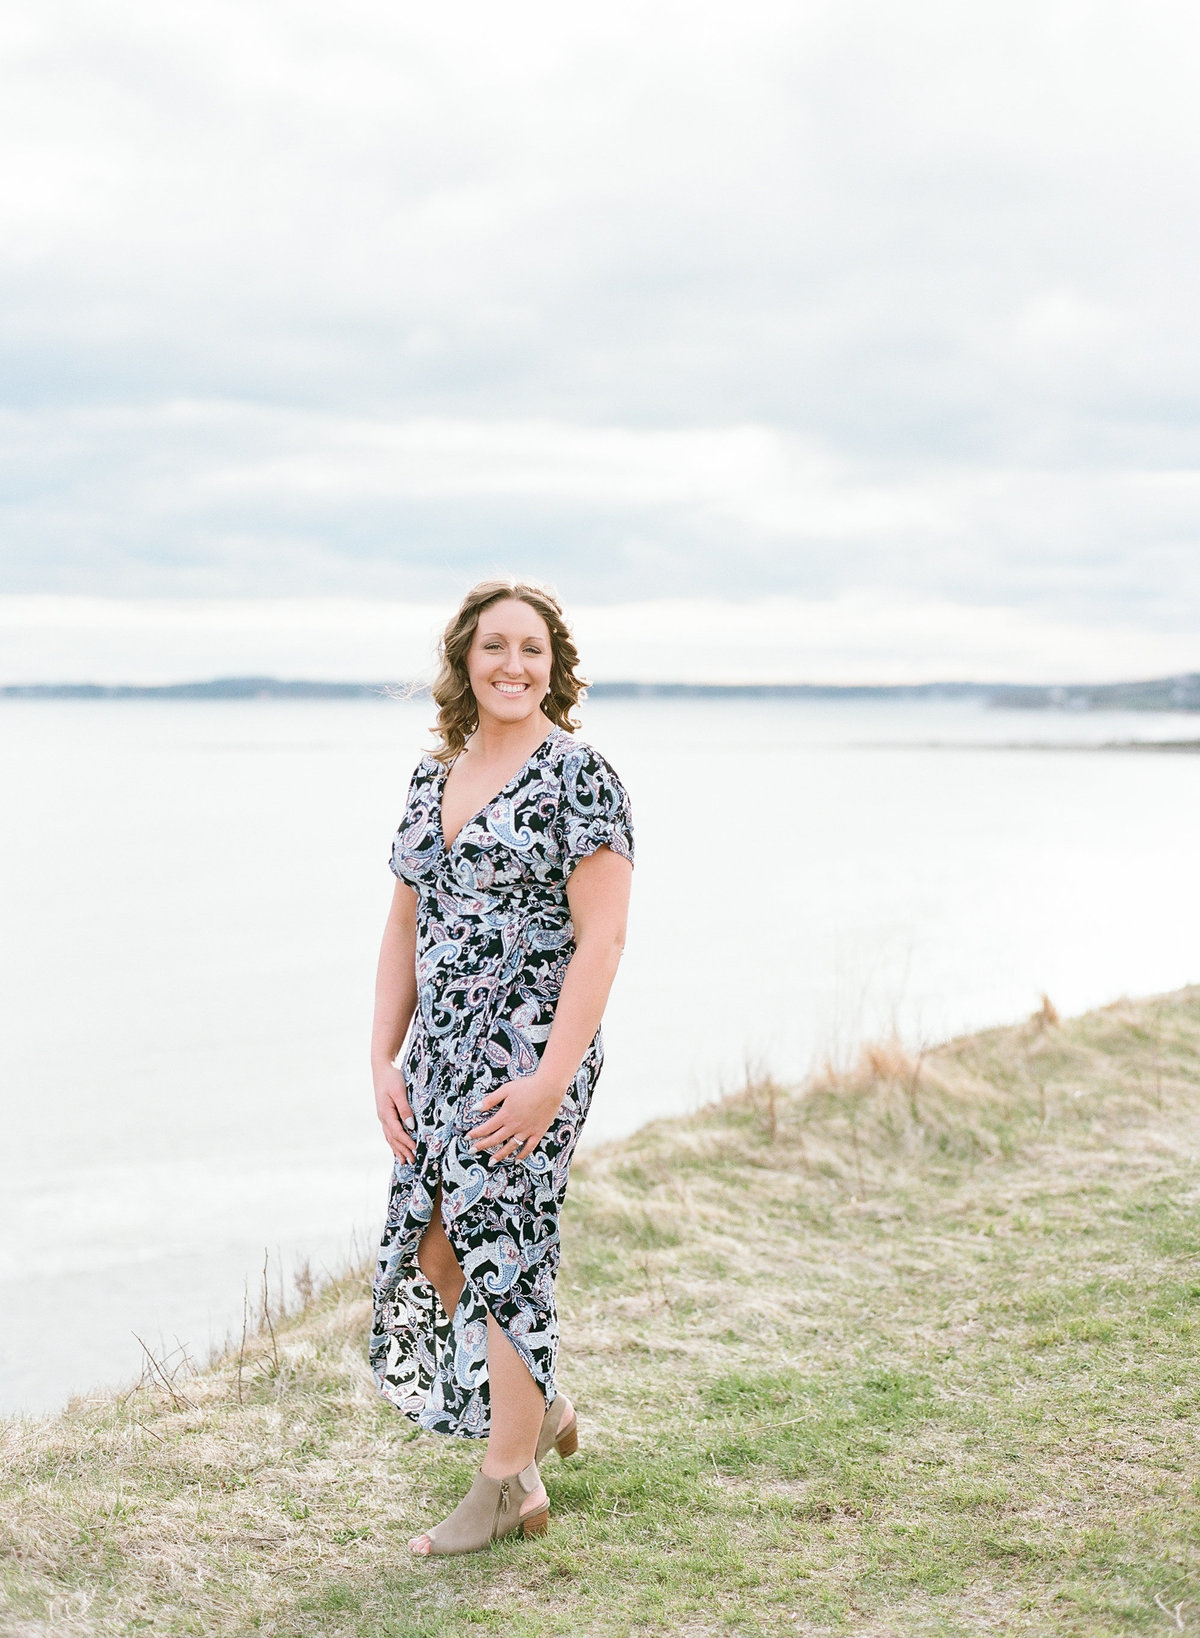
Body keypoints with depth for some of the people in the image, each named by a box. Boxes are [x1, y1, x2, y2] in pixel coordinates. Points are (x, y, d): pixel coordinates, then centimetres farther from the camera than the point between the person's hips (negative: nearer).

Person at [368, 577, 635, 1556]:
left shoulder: (579, 776, -10)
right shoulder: (433, 777, 11)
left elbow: (602, 937, -15)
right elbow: (405, 926, 15)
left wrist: (551, 1079, -20)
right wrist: (385, 1058, 8)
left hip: (532, 1050, -7)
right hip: (441, 1048, 7)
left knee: (499, 1238, -3)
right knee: (431, 1245, 8)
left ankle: (509, 1483, 13)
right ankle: (540, 1408, 33)